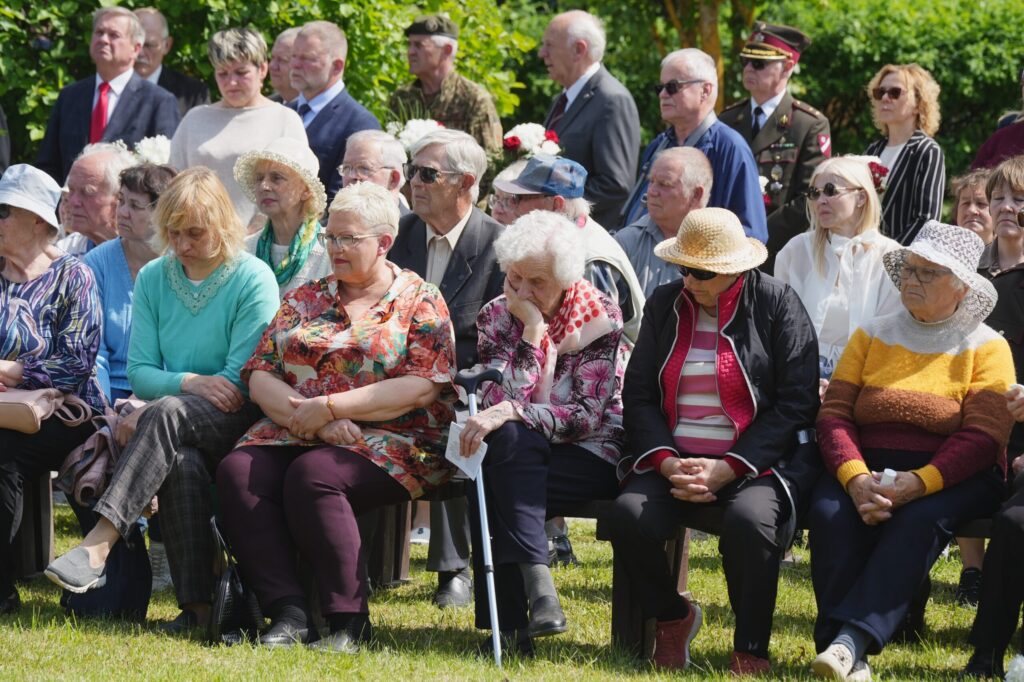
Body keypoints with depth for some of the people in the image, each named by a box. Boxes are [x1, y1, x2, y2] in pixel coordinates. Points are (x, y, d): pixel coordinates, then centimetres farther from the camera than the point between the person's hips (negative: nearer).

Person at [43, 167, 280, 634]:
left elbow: (242, 379, -9)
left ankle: (99, 543, -46)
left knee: (168, 414, -36)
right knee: (180, 461, -35)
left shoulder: (254, 279, -2)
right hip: (179, 435, 3)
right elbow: (139, 372, 9)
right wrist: (190, 382, -15)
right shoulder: (153, 278, 13)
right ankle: (196, 602, -36)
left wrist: (147, 418, -15)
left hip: (238, 420, -3)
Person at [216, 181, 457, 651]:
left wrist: (329, 407, -15)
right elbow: (260, 375, 9)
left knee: (312, 474, -34)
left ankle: (350, 620, -27)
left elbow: (422, 387, -10)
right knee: (238, 471, -25)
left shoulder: (420, 302, 4)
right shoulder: (304, 299, 19)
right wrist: (306, 416, -12)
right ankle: (288, 614, -30)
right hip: (295, 434, 5)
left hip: (388, 442, -5)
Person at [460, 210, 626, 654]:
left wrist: (510, 413, -29)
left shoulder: (599, 316, -6)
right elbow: (499, 401, -10)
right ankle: (537, 589, -36)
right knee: (507, 439, -31)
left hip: (591, 460, -3)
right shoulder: (496, 317, 4)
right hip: (519, 459, 3)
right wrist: (532, 332, -17)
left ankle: (510, 619, -33)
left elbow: (588, 414, -16)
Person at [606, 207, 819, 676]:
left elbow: (795, 403, -7)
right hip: (675, 461, 4)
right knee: (629, 515, -26)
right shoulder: (664, 305, 13)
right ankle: (671, 618, 2)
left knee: (750, 521, -36)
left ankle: (750, 651, -16)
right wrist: (667, 463, -10)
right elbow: (637, 394, 9)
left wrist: (727, 470, -15)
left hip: (755, 463, -4)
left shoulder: (777, 304, -1)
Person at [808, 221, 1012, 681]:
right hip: (866, 467, 3)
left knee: (919, 520, -36)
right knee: (829, 514, -30)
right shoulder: (872, 337, 15)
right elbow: (833, 413, 4)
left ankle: (852, 639, -46)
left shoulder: (986, 348, 5)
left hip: (950, 477, -2)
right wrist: (855, 478, -17)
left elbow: (982, 437, -8)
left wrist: (918, 483, -25)